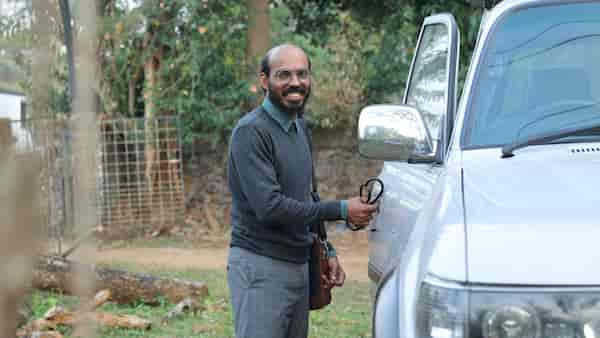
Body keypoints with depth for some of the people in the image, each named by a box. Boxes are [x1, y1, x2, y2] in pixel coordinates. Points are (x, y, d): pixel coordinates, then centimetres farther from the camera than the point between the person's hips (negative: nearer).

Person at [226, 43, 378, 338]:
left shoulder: (299, 127, 15)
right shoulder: (251, 131, -14)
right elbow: (270, 207, -22)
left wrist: (327, 253, 15)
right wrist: (341, 210, -16)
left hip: (300, 266, 8)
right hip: (260, 266, -8)